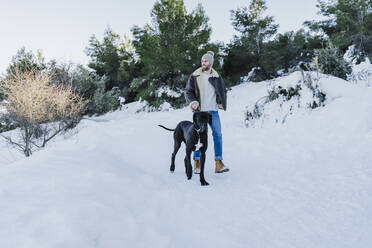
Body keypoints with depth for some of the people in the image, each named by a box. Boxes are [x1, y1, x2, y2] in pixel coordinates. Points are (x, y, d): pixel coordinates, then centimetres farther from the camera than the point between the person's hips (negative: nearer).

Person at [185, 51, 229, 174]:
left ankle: (219, 164, 4)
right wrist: (193, 102, -17)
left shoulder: (216, 77, 8)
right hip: (199, 111, -2)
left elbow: (223, 90, 20)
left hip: (213, 111, 3)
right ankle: (197, 163, 13)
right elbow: (188, 92, 0)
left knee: (218, 135, -2)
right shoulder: (194, 76, 1)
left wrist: (221, 103, 6)